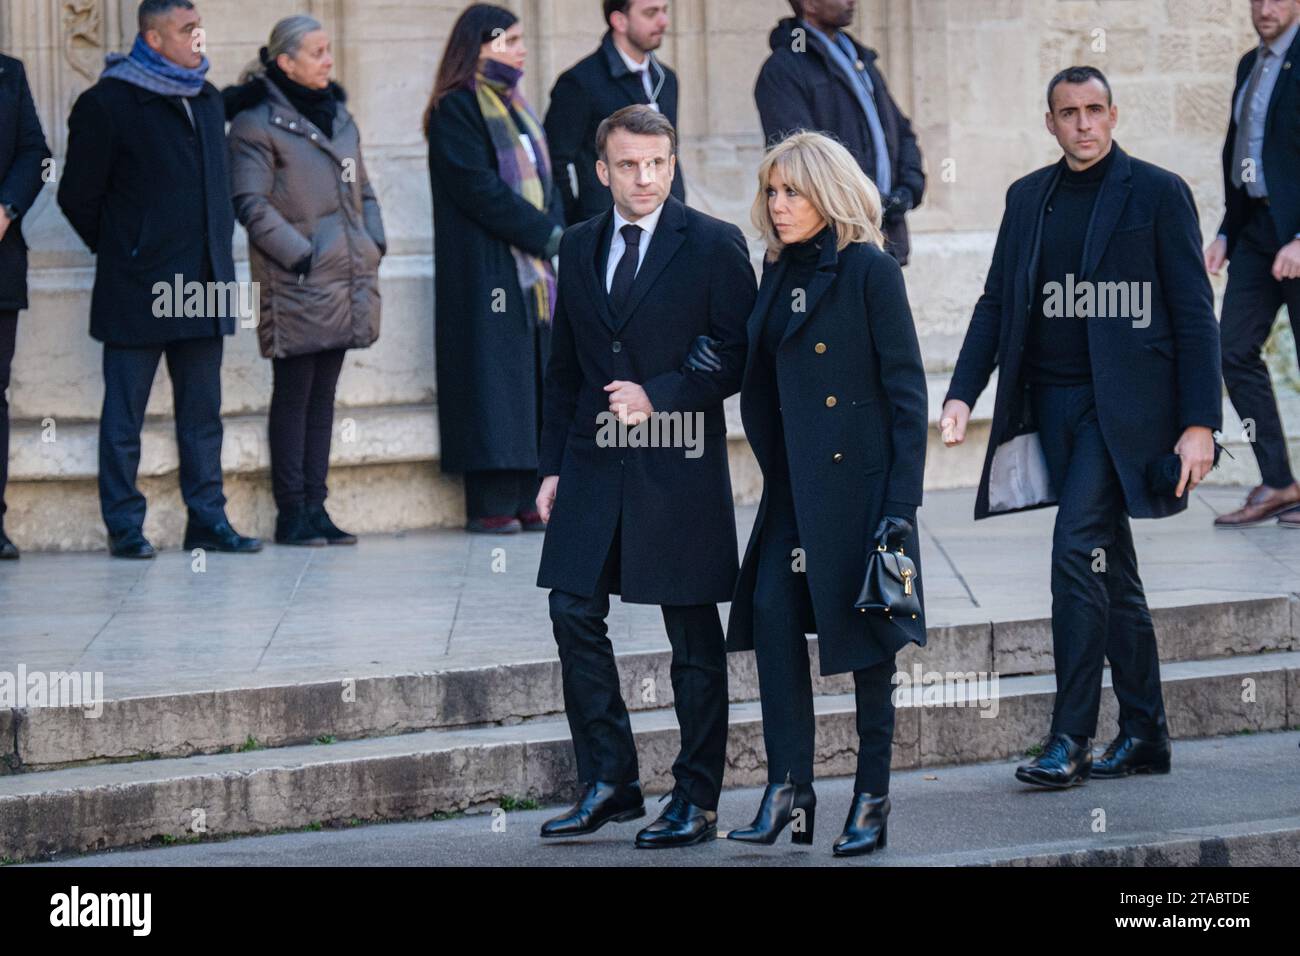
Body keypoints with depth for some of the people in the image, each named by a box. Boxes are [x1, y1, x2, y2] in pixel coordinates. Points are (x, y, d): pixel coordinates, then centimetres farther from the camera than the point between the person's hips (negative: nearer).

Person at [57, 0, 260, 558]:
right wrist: (120, 250, 2)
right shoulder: (107, 104, -8)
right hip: (138, 291, -6)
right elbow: (78, 197, -3)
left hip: (202, 290, 6)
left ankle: (208, 520, 11)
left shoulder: (207, 101, 13)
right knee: (124, 415, 0)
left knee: (202, 412, 8)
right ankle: (124, 526, 4)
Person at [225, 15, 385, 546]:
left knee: (323, 393, 9)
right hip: (296, 285, -7)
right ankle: (292, 512, 1)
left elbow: (361, 189, 24)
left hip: (345, 280, 7)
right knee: (294, 395, -3)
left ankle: (315, 508, 13)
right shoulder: (257, 124, -8)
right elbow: (251, 202, -14)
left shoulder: (338, 117, 16)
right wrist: (299, 254, -18)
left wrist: (373, 243, 9)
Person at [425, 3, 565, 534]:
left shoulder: (515, 106, 19)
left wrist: (555, 229, -1)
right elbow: (478, 187, -16)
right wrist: (544, 232, -15)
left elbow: (544, 176, 18)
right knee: (493, 382, -9)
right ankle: (490, 505, -8)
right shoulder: (457, 110, -8)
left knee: (533, 382, 6)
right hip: (484, 267, -8)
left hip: (533, 267, 8)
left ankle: (527, 500, 7)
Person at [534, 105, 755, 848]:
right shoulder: (580, 248, 11)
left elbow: (740, 356, -7)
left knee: (695, 640, 2)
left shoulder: (713, 245, -4)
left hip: (678, 469, -5)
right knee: (575, 616, 1)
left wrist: (658, 395, -17)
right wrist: (555, 466, 11)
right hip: (594, 466, 5)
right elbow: (565, 367, 16)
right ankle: (610, 783, 12)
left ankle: (697, 801, 9)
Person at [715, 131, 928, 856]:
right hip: (796, 484, 6)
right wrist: (777, 471, 9)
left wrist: (901, 502, -15)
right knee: (772, 611, -8)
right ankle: (790, 788, -5)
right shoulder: (780, 273, 10)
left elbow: (907, 390, -11)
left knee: (865, 633, 1)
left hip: (860, 478, -6)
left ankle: (873, 798, 10)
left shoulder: (870, 270, -9)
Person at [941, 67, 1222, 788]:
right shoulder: (1027, 198, 13)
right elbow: (996, 303, 14)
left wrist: (1199, 423, -10)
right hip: (1051, 404, 6)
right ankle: (1144, 734, 18)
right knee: (1110, 570, 11)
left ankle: (1070, 739, -14)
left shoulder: (1157, 194, -2)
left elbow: (1194, 315, -4)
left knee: (1077, 547, -17)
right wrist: (962, 393, 0)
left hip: (1121, 404, -6)